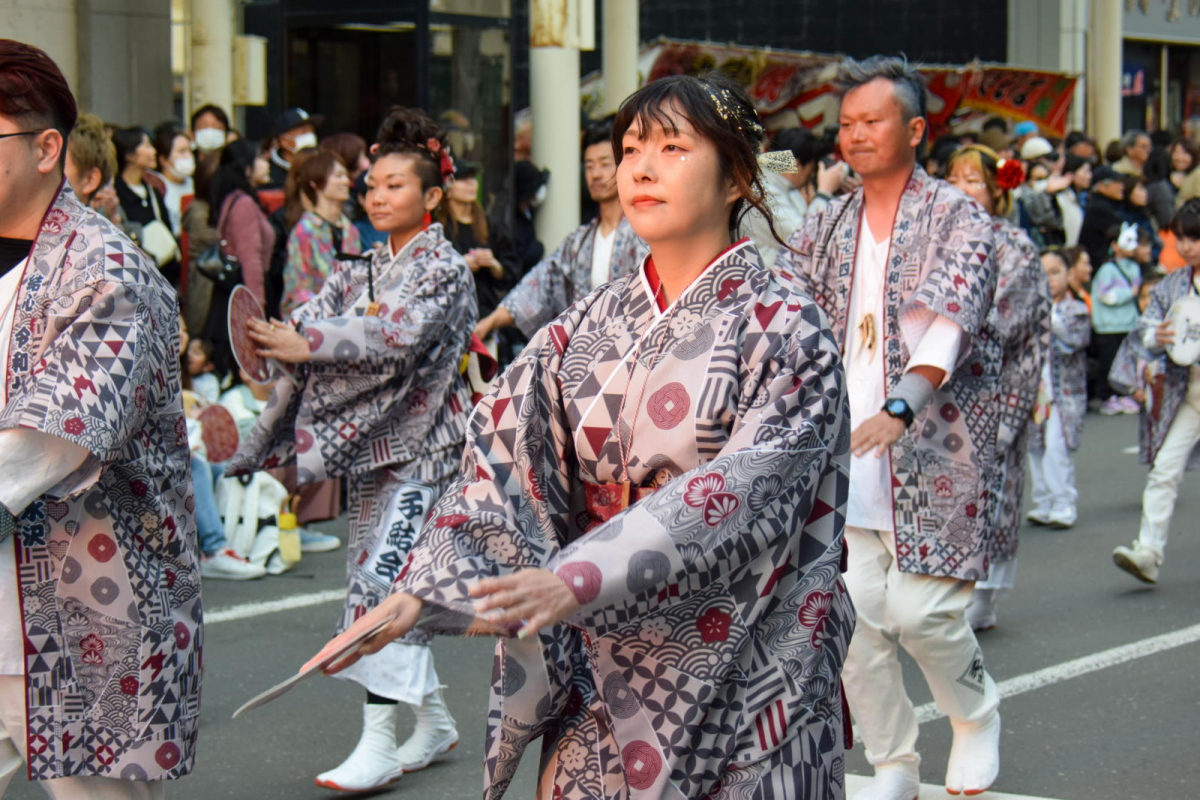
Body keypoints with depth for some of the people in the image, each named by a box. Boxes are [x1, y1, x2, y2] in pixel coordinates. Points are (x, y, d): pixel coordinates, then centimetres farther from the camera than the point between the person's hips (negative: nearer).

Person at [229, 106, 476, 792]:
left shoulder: (446, 268, -8)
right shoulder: (364, 271, 15)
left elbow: (402, 337, -23)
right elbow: (316, 321, 2)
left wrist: (307, 344, -32)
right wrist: (275, 339, -21)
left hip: (422, 445, -8)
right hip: (375, 444, 8)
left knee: (384, 578, -15)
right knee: (378, 580, 10)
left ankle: (379, 745, -14)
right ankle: (435, 722, 23)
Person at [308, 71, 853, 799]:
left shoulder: (783, 328, -9)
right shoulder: (589, 328, 7)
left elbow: (749, 488, -22)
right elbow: (503, 460, 0)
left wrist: (583, 578, -34)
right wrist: (416, 593, -15)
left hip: (739, 682, -4)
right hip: (599, 682, 4)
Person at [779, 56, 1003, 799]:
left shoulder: (957, 217, -4)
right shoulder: (829, 227, 13)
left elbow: (949, 320, -19)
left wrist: (899, 408, -34)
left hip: (931, 450, -4)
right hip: (844, 452, 5)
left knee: (921, 610, -8)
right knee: (853, 616, 0)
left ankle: (977, 717, 23)